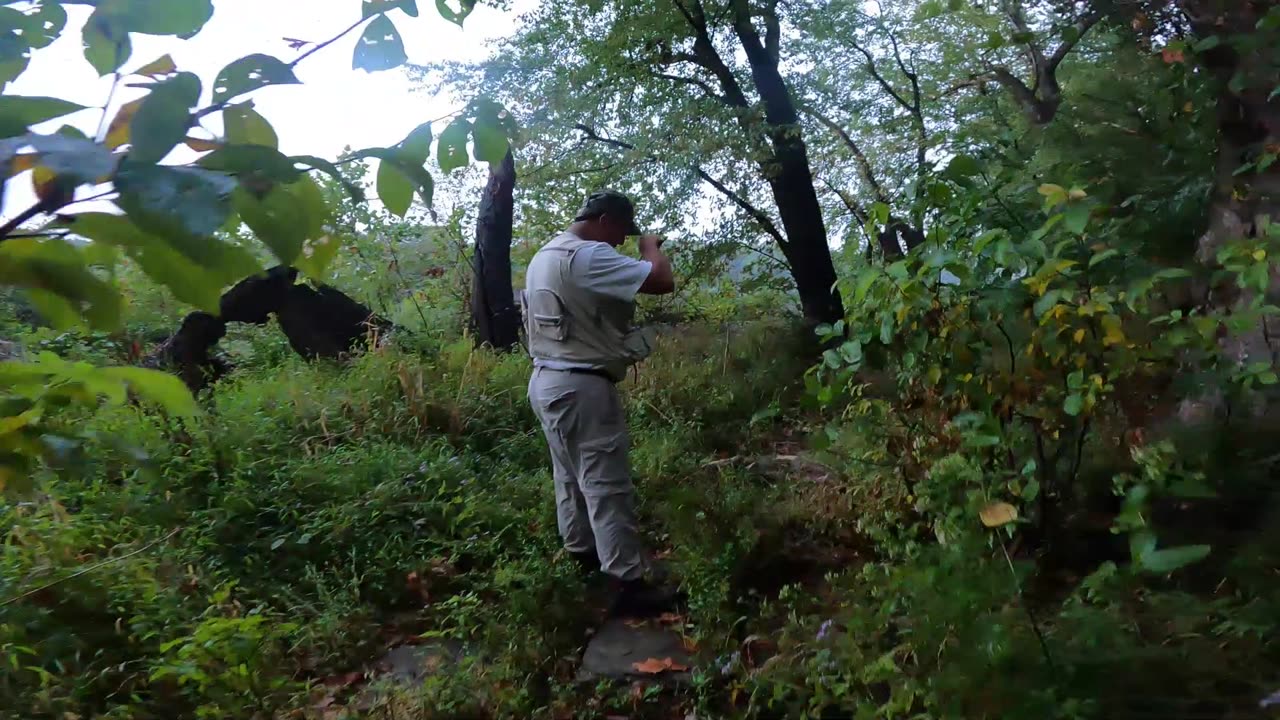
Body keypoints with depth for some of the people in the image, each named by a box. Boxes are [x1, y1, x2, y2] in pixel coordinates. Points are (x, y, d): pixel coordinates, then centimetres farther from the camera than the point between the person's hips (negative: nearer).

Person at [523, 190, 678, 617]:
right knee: (607, 485, -5)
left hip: (547, 380, 10)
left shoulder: (544, 256, 13)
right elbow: (662, 281, -23)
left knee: (570, 477, 20)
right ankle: (630, 584, 2)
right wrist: (652, 248, -4)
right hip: (582, 387, -10)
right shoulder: (588, 256, -19)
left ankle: (581, 555, 34)